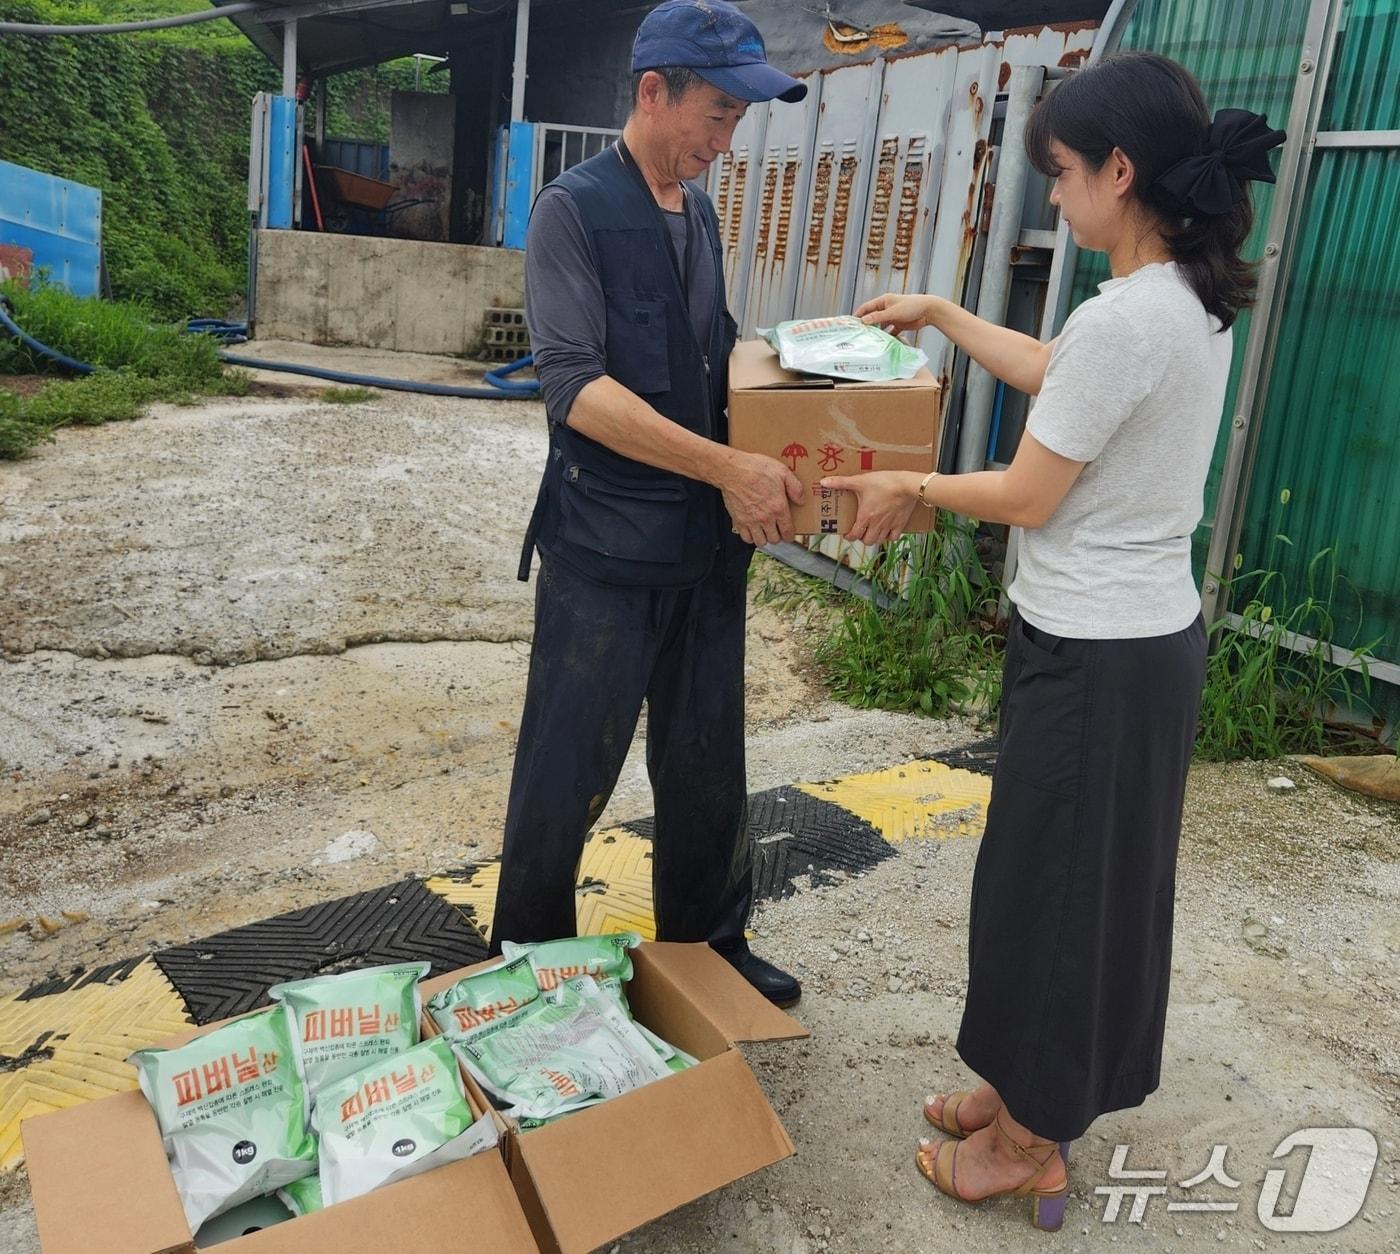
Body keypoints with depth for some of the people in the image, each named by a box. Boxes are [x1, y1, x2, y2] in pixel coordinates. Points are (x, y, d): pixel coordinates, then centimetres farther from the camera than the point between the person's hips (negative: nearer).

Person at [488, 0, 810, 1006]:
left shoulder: (701, 213, 11)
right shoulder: (573, 211, -10)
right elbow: (574, 385, -21)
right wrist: (727, 465, -26)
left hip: (708, 544, 7)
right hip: (606, 548, -6)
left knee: (709, 763, 16)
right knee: (568, 772, 7)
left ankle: (708, 942, 35)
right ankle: (528, 962, 28)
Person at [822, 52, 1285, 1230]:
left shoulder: (1124, 317, -25)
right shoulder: (1195, 298, 6)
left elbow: (1028, 497, -18)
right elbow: (1060, 377, 21)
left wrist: (907, 486, -1)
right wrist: (941, 315, 27)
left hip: (1093, 650, -10)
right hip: (1154, 631, 10)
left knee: (1050, 883, 6)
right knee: (1095, 877, 20)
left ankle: (1031, 1142, 27)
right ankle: (1036, 1093, 39)